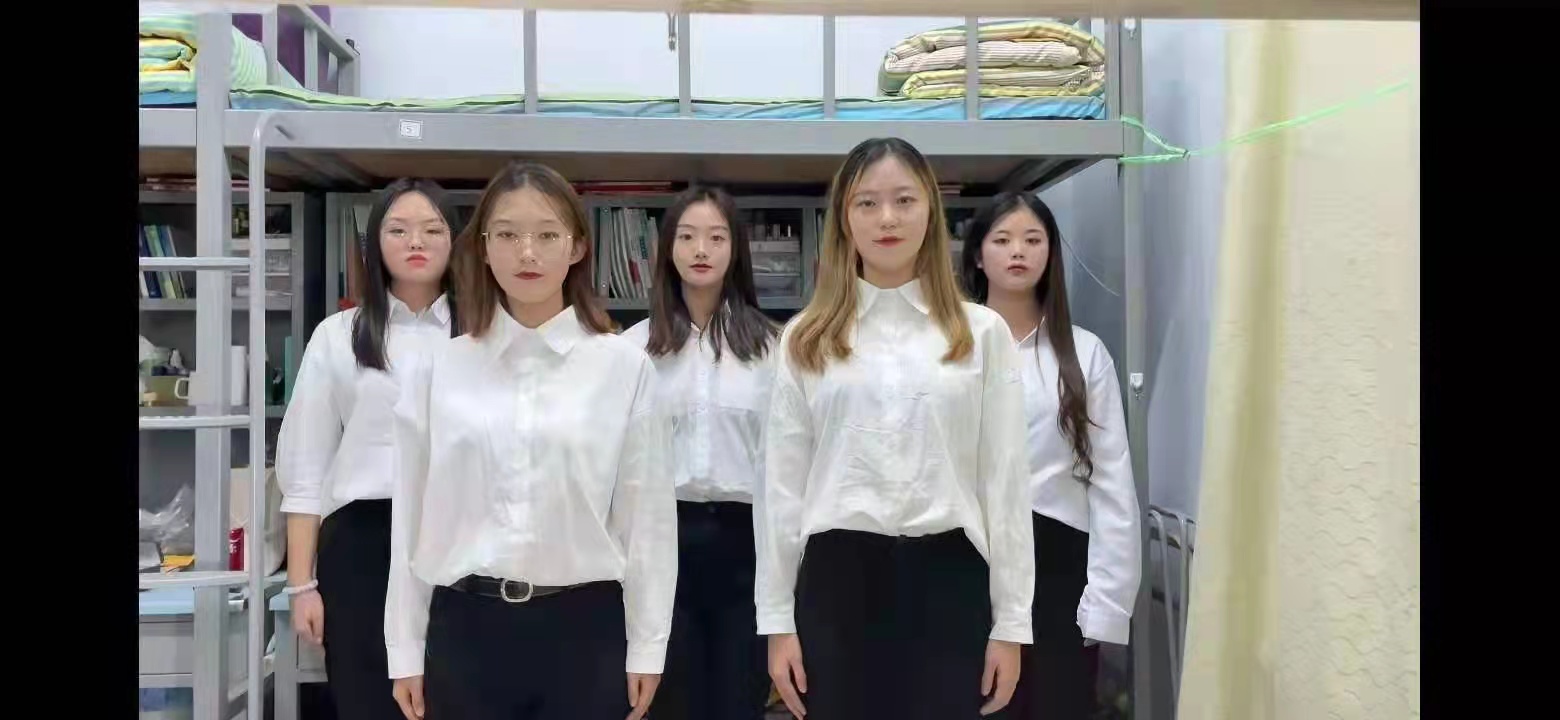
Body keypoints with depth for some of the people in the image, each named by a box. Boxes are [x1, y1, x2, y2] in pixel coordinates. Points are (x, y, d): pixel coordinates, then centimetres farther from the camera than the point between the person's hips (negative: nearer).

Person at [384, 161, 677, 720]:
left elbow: (647, 512, -1)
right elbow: (414, 512, 6)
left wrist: (647, 645, -1)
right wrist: (405, 647, 6)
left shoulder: (623, 366, -3)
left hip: (581, 626, -1)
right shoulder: (442, 369, 2)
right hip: (466, 626, 2)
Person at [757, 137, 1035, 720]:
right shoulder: (805, 339, 5)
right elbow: (783, 484, 5)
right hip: (838, 577, 1)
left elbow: (1005, 479, 3)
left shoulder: (982, 332, 4)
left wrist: (1011, 619, 0)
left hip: (947, 577, 0)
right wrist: (777, 617, 2)